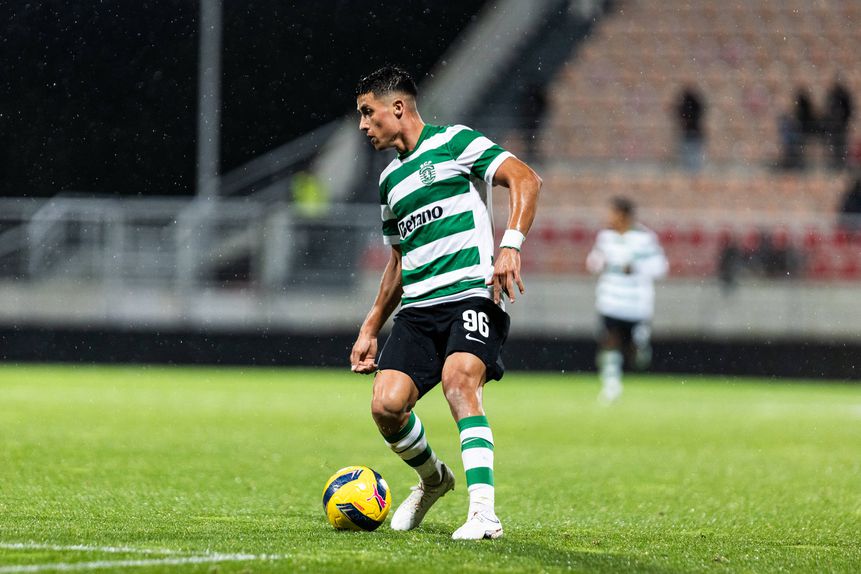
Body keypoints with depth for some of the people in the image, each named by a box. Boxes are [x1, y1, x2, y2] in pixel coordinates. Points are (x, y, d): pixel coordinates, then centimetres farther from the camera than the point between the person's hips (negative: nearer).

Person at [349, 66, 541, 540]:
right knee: (386, 404, -12)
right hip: (417, 307, 6)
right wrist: (370, 329, 28)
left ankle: (483, 512, -33)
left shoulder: (453, 142, 1)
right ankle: (432, 478, 18)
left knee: (459, 383, -30)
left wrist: (510, 245, -21)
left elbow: (525, 179, -8)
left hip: (471, 295, -6)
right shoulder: (390, 180, 23)